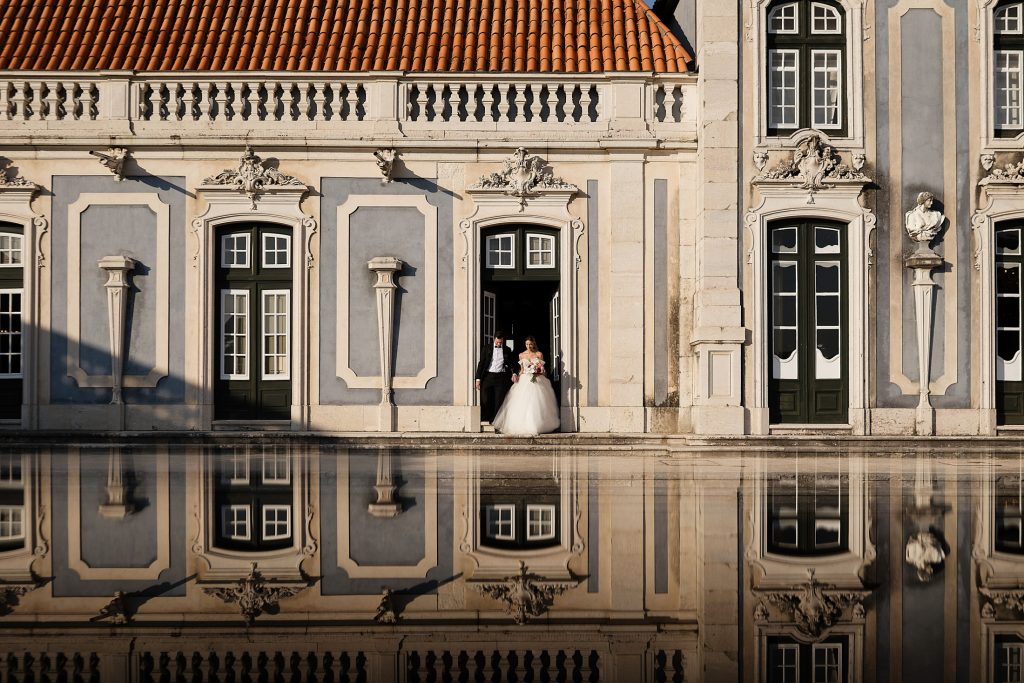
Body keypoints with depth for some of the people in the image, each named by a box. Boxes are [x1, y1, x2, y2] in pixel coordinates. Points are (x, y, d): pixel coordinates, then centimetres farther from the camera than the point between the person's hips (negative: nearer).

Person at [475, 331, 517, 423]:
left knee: (499, 401, -1)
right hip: (488, 376, -1)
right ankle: (484, 422, 3)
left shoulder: (507, 350, 9)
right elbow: (481, 363, 4)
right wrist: (478, 378, -1)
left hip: (501, 377, 1)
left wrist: (514, 373, -5)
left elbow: (512, 363, 16)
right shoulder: (487, 348, 5)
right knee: (485, 401, -3)